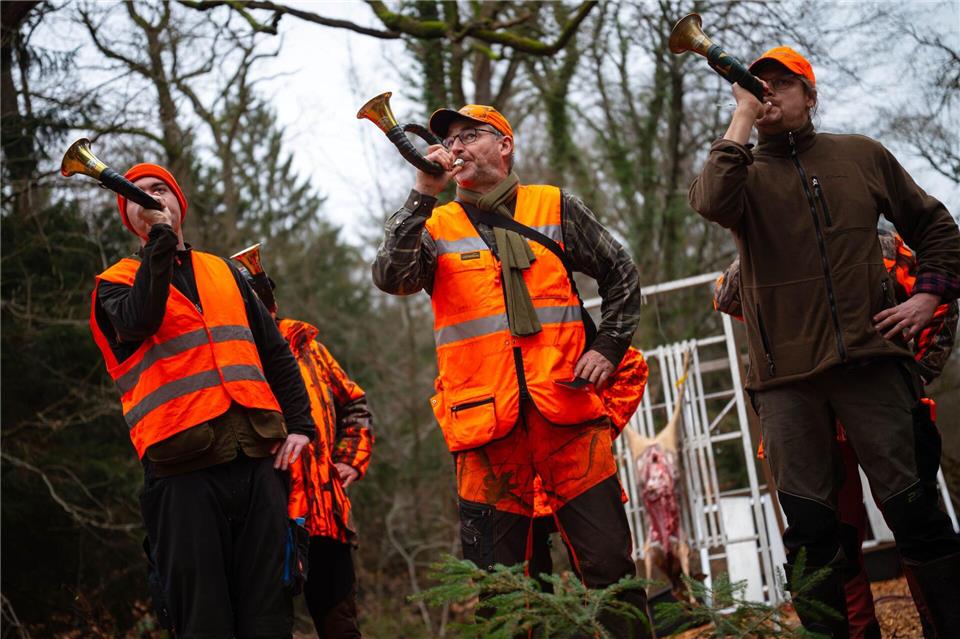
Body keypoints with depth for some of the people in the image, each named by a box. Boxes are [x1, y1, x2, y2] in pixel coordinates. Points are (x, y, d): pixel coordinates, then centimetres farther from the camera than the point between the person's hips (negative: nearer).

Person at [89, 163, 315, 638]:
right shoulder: (117, 283, 13)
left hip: (257, 458, 3)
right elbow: (138, 321, -12)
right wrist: (160, 242, -11)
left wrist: (299, 423, 11)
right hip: (185, 466, -3)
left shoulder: (224, 273, 24)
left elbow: (276, 353, 23)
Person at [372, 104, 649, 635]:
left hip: (567, 410, 0)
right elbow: (390, 278, -8)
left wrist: (607, 348, 6)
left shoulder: (555, 208, 13)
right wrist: (423, 195, -11)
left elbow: (621, 276, 19)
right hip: (485, 423, 0)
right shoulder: (435, 226, 11)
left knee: (609, 562, 0)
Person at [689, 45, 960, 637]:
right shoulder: (743, 171, 11)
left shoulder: (862, 155, 14)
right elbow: (713, 203, -15)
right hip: (786, 375, 0)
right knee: (810, 529, 3)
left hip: (870, 358, 0)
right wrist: (742, 117, -7)